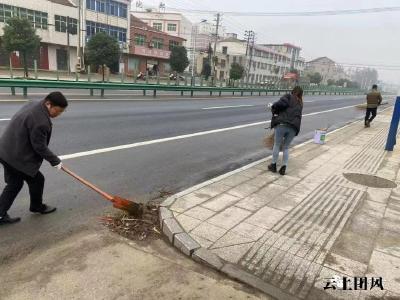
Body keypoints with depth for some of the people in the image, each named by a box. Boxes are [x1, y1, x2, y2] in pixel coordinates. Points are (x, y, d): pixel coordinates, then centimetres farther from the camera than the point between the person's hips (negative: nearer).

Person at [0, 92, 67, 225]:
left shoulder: (33, 105, 5)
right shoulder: (40, 120, -28)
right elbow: (40, 147, -20)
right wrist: (55, 161, -7)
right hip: (18, 157, -10)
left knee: (14, 184, 18)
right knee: (37, 180, 11)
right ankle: (37, 206, 33)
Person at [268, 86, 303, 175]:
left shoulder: (289, 97, 9)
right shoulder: (300, 104, 27)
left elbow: (282, 103, -12)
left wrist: (274, 109, 6)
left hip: (282, 124, -4)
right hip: (293, 128, 4)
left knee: (277, 145, 10)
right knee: (286, 148, 16)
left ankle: (273, 165, 21)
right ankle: (283, 168, 16)